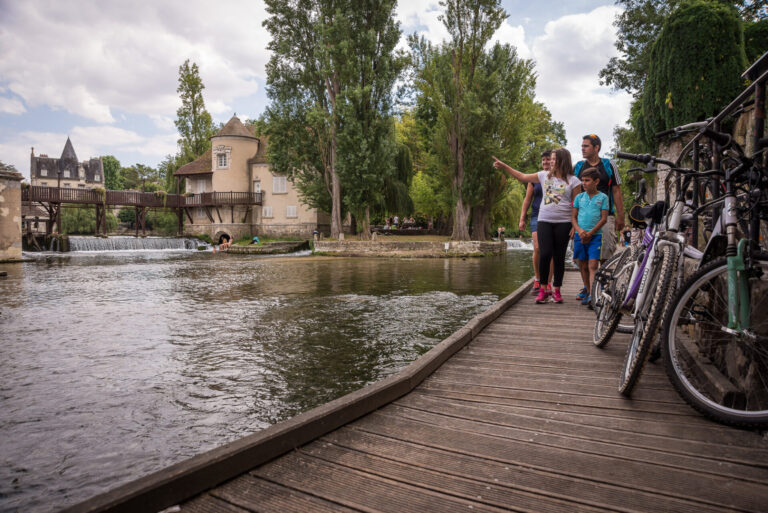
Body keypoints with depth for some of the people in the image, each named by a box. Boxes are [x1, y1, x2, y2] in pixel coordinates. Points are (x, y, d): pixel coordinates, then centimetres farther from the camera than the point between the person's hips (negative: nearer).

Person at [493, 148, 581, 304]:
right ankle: (543, 289, 2)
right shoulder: (544, 175, 11)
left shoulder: (573, 181, 2)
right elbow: (522, 177, 16)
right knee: (544, 254, -9)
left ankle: (556, 289, 15)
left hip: (563, 223, -2)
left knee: (559, 257, 4)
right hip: (544, 221, 2)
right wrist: (503, 166, 12)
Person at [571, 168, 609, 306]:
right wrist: (579, 230, -9)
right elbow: (573, 216, 9)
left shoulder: (603, 197, 2)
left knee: (593, 266, -11)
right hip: (580, 235, 3)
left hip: (595, 236, -3)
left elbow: (604, 218, -2)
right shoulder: (579, 197, 10)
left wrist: (590, 233, -11)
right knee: (583, 266, 9)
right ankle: (587, 289, 23)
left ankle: (592, 295, -17)